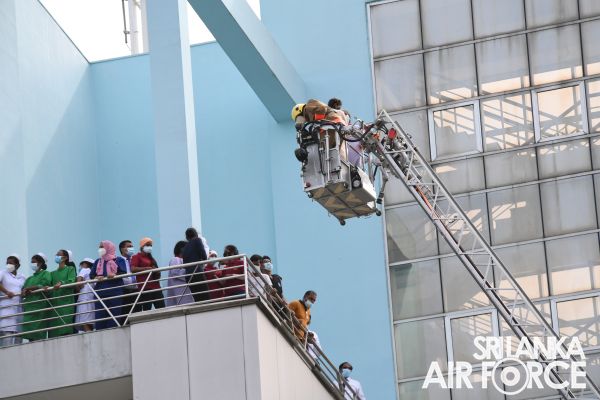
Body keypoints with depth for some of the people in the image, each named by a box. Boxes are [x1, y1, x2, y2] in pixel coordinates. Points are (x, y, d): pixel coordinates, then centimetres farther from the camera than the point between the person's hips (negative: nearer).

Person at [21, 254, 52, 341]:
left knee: (39, 336, -16)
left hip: (40, 308, -6)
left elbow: (44, 285, -11)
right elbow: (23, 292, 15)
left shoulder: (45, 274, 7)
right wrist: (26, 292, -10)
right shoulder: (30, 278, 25)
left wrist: (28, 288, -5)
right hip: (29, 308, 6)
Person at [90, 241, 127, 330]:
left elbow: (123, 273, -2)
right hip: (100, 291, 3)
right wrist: (97, 278, -8)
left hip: (115, 291, -3)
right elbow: (91, 275, 15)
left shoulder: (118, 260, 11)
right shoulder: (97, 262, 23)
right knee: (99, 315, -5)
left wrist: (115, 275, -22)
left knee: (114, 315, -10)